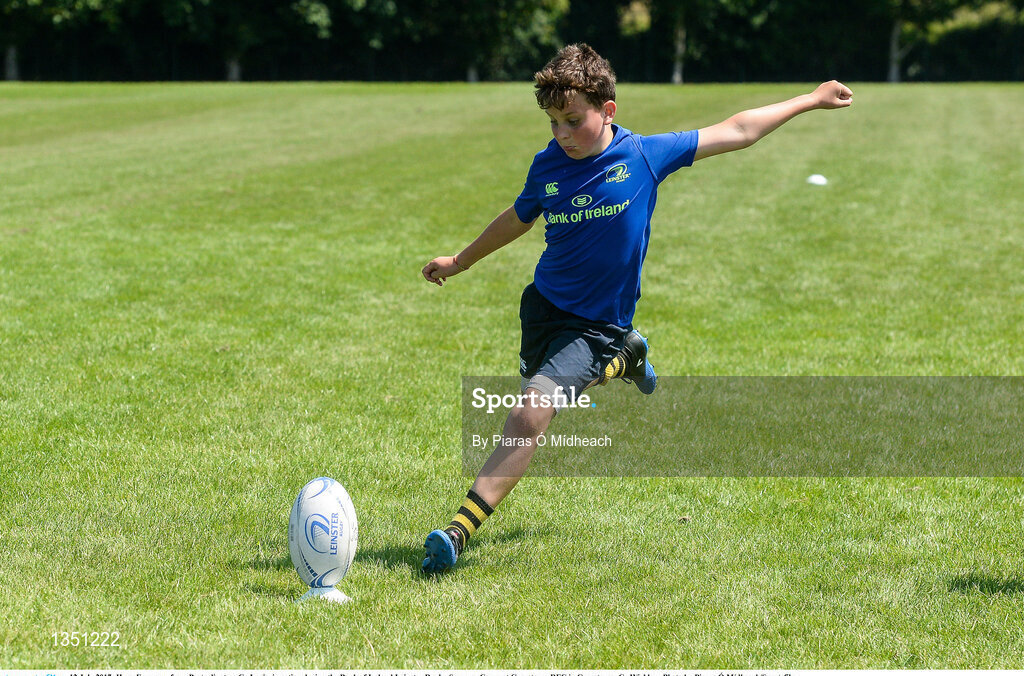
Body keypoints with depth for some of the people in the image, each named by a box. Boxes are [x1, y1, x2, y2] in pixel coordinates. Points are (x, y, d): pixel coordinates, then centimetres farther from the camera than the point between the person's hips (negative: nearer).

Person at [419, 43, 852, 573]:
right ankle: (624, 359, 48)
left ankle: (461, 530, -21)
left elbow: (735, 132, -1)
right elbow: (518, 219, 17)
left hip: (595, 325, -5)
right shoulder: (548, 166, -4)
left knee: (529, 414, -21)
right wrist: (459, 262, 27)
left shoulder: (644, 156, -12)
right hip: (543, 305, 5)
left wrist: (811, 100, 4)